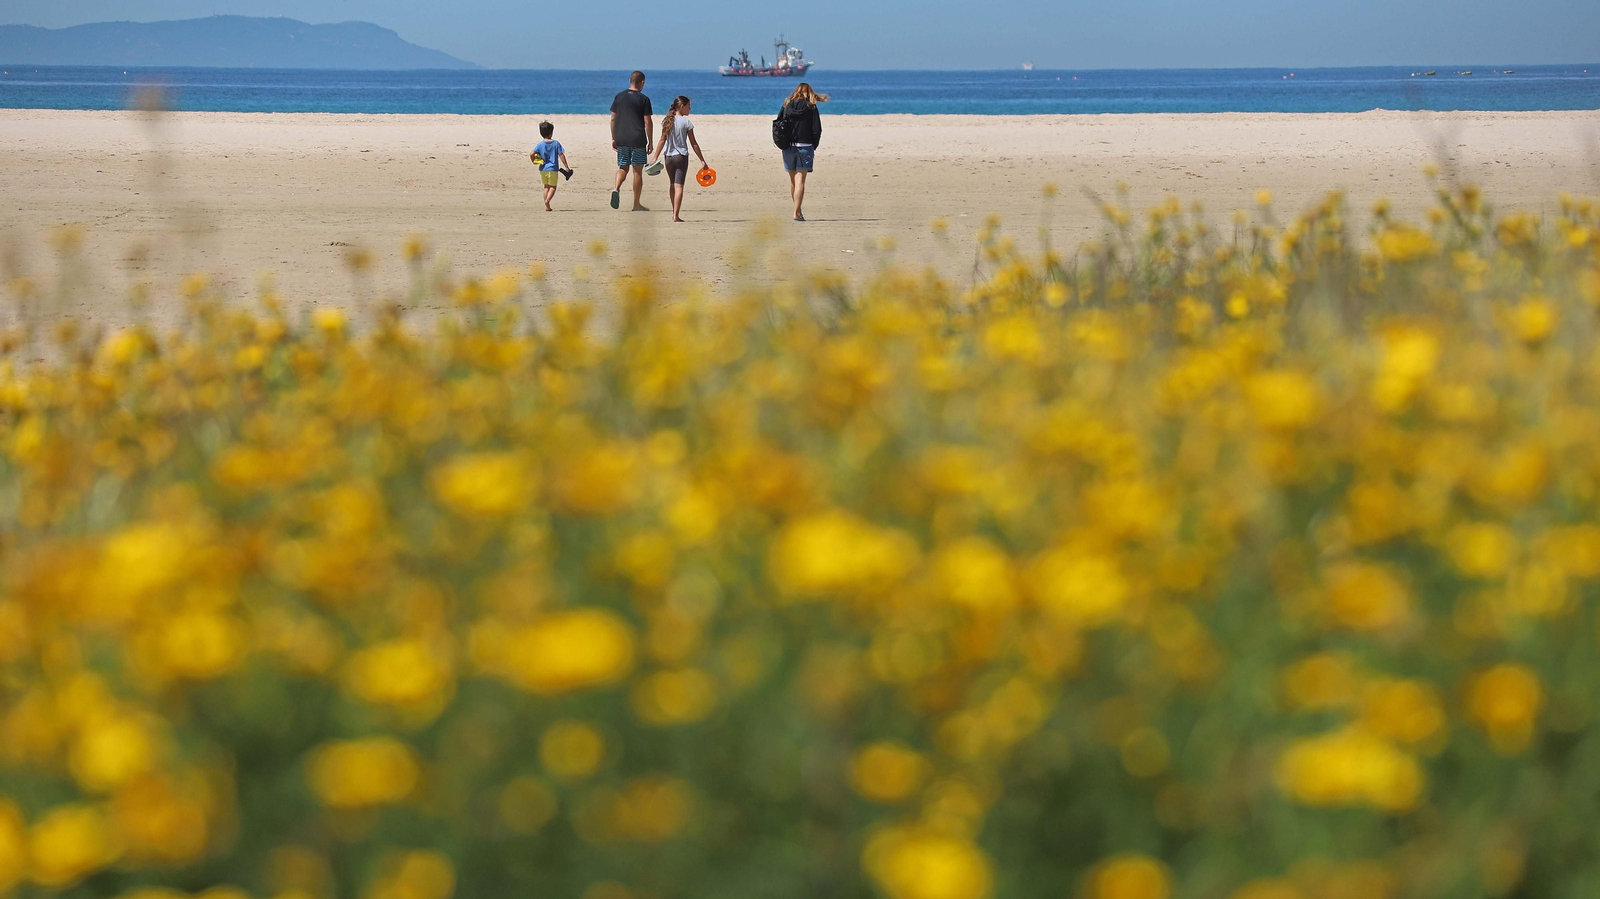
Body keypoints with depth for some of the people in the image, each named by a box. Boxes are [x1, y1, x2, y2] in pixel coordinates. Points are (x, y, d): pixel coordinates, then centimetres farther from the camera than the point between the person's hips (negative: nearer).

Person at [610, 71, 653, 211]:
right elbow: (647, 122, -7)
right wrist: (650, 142, 0)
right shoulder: (643, 99, -5)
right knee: (637, 170, 4)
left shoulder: (619, 97, 7)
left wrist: (613, 138, 17)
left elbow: (613, 119, 9)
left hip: (621, 140, 3)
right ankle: (636, 204, 7)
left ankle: (616, 188, -16)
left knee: (623, 168, 13)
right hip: (638, 140, -3)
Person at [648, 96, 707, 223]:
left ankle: (674, 212, 29)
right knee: (678, 186, -7)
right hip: (681, 156, -4)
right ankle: (676, 215, -15)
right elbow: (693, 143, -6)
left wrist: (655, 157, 4)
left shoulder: (667, 121, 3)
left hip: (668, 156, 4)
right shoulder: (686, 122, -8)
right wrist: (702, 161, -1)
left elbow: (662, 140, 1)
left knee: (671, 184, 19)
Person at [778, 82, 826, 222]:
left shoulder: (786, 106, 5)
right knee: (800, 180, -6)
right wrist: (814, 146, 7)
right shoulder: (811, 107, -2)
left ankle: (797, 210, 23)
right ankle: (797, 212, -15)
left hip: (788, 147, 3)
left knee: (793, 181, 14)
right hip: (805, 146, -3)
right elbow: (817, 130, -6)